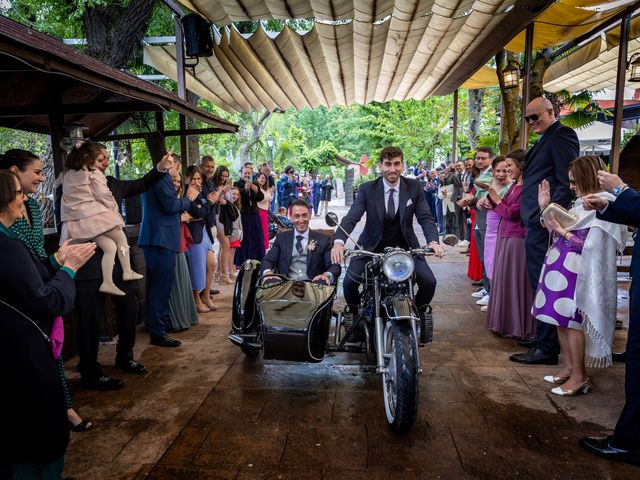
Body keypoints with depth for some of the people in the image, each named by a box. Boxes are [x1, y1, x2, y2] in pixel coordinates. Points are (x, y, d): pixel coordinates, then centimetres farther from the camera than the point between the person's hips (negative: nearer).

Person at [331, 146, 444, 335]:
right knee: (349, 282, -20)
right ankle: (355, 316, 13)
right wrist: (339, 241, -39)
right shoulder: (367, 189, -10)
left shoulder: (414, 187, -5)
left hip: (405, 246, 1)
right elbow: (351, 218, -19)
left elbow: (425, 217, -10)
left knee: (429, 282, -16)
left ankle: (418, 315, 16)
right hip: (372, 247, -1)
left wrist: (433, 241, -31)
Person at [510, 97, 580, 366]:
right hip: (536, 224, 10)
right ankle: (545, 341, 27)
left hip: (544, 225, -10)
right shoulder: (544, 140, 22)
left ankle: (546, 348, 5)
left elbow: (567, 181, -16)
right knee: (541, 285, 15)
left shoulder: (561, 135, -7)